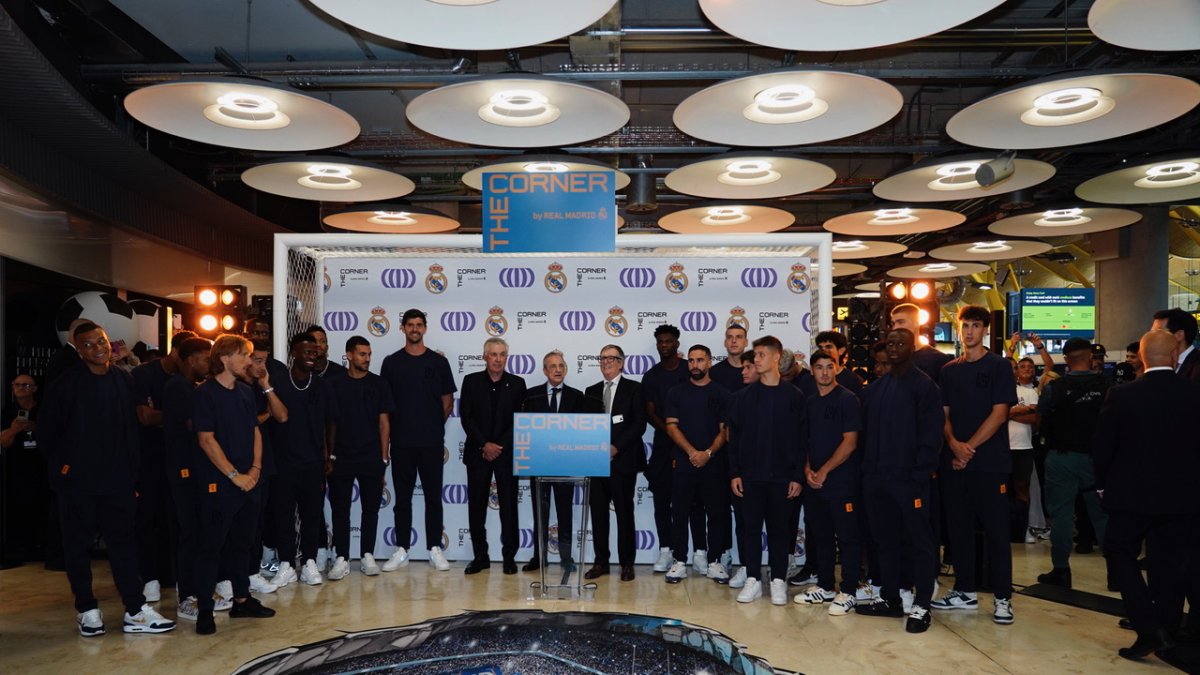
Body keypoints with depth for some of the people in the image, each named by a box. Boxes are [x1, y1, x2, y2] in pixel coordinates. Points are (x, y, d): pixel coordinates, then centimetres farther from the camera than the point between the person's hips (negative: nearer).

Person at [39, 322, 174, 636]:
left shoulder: (123, 380, 5)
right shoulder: (66, 383, -6)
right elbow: (47, 430, -2)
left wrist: (132, 469, 6)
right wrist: (60, 464, -4)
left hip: (117, 479, 3)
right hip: (78, 480, -3)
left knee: (123, 541, 5)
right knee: (77, 545, 8)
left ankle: (135, 610, 8)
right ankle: (87, 609, 21)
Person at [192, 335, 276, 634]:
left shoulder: (246, 392, 11)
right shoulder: (205, 393, -10)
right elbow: (206, 440, -14)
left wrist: (255, 469, 2)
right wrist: (235, 475, -14)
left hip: (248, 482, 7)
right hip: (218, 483, -7)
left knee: (242, 542, 14)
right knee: (211, 545, 0)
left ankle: (242, 600, 25)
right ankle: (204, 609, 9)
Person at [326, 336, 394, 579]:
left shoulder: (379, 384, 3)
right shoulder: (334, 383, 1)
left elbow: (384, 423, 4)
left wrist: (383, 457, -1)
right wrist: (328, 454, -2)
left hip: (371, 459, 1)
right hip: (341, 458, 0)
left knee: (371, 508, 6)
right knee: (340, 509, 4)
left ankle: (367, 556, 17)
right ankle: (341, 559, 12)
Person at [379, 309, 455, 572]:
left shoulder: (438, 362, 4)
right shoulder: (391, 362, 4)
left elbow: (448, 402, 8)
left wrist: (434, 425, 7)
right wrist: (396, 426, 4)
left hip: (432, 441, 0)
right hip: (401, 442, 0)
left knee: (433, 496, 5)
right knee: (402, 497, 7)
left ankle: (435, 549, 13)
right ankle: (401, 551, 16)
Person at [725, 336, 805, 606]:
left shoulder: (794, 396, -1)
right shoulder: (745, 396, 4)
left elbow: (800, 439, -1)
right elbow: (734, 436, 4)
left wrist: (797, 476, -5)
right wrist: (734, 473, -2)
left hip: (781, 476, -1)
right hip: (750, 475, 1)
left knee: (779, 529, 6)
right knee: (750, 527, 5)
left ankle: (778, 581, 18)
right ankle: (752, 580, 16)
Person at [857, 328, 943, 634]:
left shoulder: (924, 385, -4)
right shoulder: (875, 388, 15)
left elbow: (931, 436, -10)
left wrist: (919, 476, -16)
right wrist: (867, 469, 7)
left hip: (908, 479, -6)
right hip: (876, 479, 6)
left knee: (919, 541, 1)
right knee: (884, 539, 12)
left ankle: (921, 606, 8)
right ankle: (889, 598, 23)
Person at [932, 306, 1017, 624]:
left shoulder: (999, 367, -1)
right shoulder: (949, 370, 12)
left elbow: (999, 414, -8)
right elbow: (944, 414, 9)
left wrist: (970, 447, -12)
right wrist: (954, 444, -9)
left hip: (990, 461, -4)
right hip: (954, 462, 5)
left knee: (996, 530, 0)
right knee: (959, 527, 9)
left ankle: (1003, 598, 10)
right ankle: (964, 591, 20)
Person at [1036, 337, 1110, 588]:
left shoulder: (1054, 388, -11)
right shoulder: (1106, 385, -7)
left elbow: (1040, 424, -4)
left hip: (1061, 457, -2)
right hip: (1096, 457, 2)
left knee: (1060, 514, 5)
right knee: (1103, 513, 12)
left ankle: (1060, 570, 8)